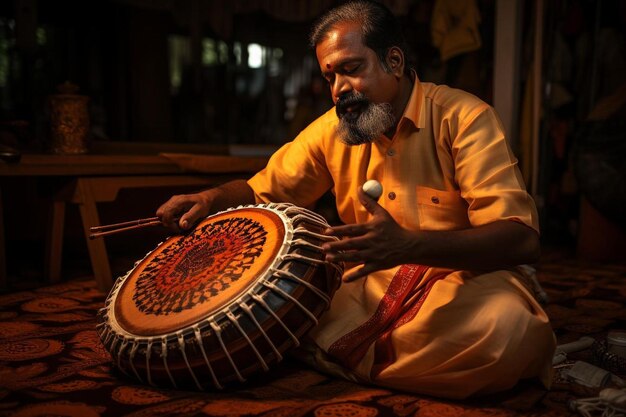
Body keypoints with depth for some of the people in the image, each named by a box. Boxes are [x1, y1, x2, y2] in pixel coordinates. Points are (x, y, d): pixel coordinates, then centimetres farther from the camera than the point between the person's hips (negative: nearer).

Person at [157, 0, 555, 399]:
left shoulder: (463, 117, -12)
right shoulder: (331, 130, 3)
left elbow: (523, 238, -22)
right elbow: (261, 192, 14)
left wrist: (408, 245, -38)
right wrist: (212, 198, -9)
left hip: (465, 278, -3)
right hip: (371, 283, 4)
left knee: (508, 325, -36)